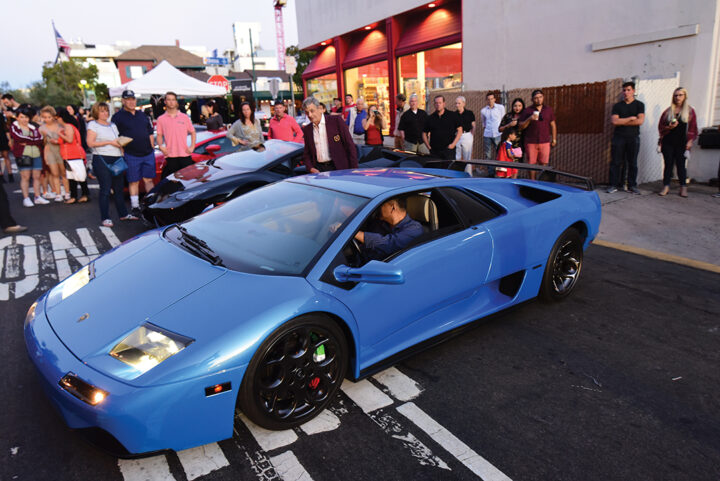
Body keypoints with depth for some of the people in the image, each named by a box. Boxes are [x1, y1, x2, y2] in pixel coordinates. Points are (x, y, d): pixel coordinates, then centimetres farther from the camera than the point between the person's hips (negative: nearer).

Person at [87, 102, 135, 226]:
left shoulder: (113, 125, 20)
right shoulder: (93, 125, 1)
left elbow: (118, 140, 28)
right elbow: (90, 143, -10)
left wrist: (121, 143, 7)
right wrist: (110, 142, -14)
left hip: (116, 159, 6)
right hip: (102, 160, -6)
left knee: (119, 188, 10)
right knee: (105, 189, -6)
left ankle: (123, 214, 18)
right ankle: (105, 218, -2)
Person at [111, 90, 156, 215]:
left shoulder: (142, 115, 15)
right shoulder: (118, 117, 0)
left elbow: (150, 133, 20)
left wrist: (152, 148, 13)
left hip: (148, 154, 4)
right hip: (131, 156, -4)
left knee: (149, 180, 6)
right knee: (133, 182, 2)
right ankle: (135, 207, 10)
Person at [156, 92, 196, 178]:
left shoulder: (184, 117, 9)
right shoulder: (161, 119, 8)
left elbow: (192, 132, 12)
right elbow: (159, 135, 10)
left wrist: (192, 147, 0)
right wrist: (160, 146, -8)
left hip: (185, 154, 0)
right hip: (170, 156, 0)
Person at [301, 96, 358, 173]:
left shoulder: (336, 120, -2)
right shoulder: (307, 130, 10)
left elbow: (350, 145, -3)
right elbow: (306, 154, 17)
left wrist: (353, 169, -7)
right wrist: (310, 168, -2)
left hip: (339, 168, -3)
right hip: (318, 169, 3)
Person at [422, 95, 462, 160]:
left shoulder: (453, 115, 4)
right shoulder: (430, 118, 9)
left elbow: (460, 130, 4)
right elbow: (424, 133, 15)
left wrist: (453, 144, -7)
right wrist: (428, 146, 3)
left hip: (449, 148, -2)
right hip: (434, 150, 2)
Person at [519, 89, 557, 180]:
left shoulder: (549, 110, 10)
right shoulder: (527, 111, 2)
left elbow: (553, 125, 15)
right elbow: (521, 127, -1)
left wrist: (554, 139, 12)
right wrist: (529, 119, -18)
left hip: (545, 142, 1)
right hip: (531, 142, -1)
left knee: (543, 163, 0)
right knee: (531, 163, 0)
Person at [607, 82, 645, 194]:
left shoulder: (639, 105, 5)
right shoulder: (617, 106, 8)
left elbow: (640, 121, -8)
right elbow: (614, 121, -5)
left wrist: (622, 122, -7)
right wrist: (630, 118, -7)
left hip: (633, 138, 0)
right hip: (618, 137, 0)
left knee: (632, 163, 4)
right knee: (616, 162, -2)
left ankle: (632, 185, 12)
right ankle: (614, 184, 3)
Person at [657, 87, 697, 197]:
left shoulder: (690, 111, 6)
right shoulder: (668, 111, 8)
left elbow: (693, 128, 5)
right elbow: (660, 126, 8)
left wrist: (690, 141, -4)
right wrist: (669, 127, -11)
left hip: (682, 144, -1)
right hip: (668, 142, 1)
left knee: (681, 165, 0)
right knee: (668, 164, 2)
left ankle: (683, 188, 6)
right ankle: (666, 187, 5)